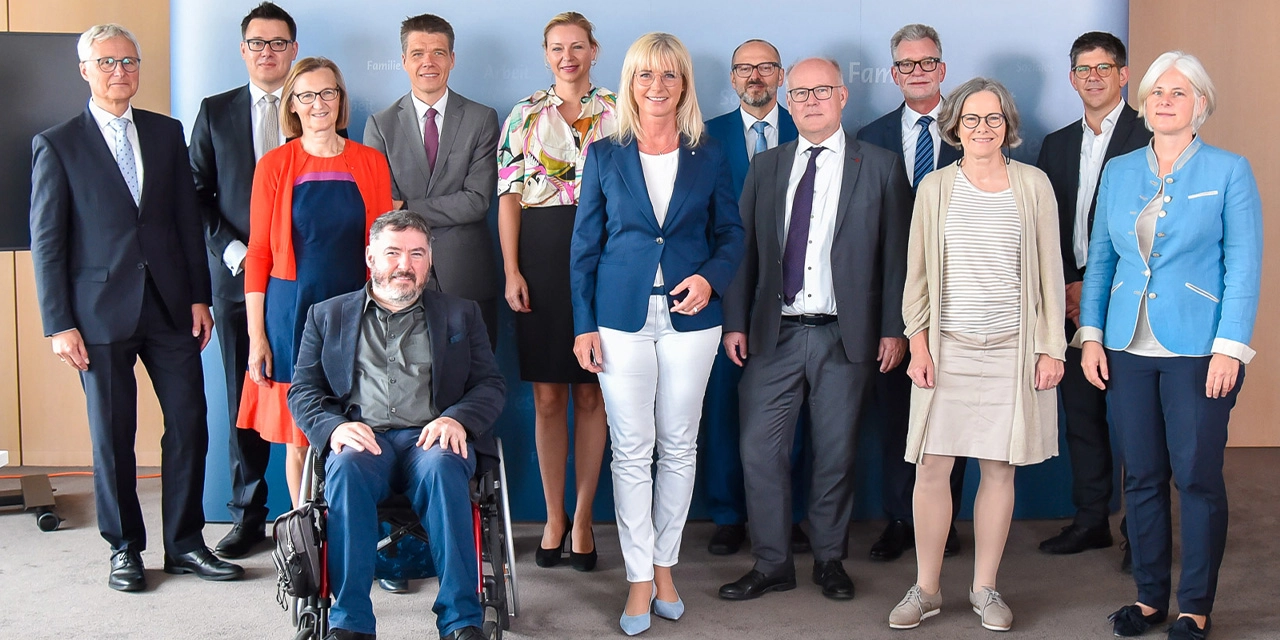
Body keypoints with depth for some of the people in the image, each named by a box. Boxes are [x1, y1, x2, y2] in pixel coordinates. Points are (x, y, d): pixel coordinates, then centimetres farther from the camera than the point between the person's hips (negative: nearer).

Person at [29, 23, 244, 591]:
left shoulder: (167, 133, 10)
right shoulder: (56, 145, 1)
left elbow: (187, 218, 11)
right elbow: (46, 241, -1)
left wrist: (199, 296, 5)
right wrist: (59, 324, -6)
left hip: (171, 307, 3)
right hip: (102, 312, -3)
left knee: (190, 424, 2)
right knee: (113, 436, 5)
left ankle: (185, 545, 15)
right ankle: (124, 549, 20)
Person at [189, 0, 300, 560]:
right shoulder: (215, 112, 13)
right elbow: (198, 193, 9)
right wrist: (232, 251, -4)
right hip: (237, 276, 2)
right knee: (243, 398, 5)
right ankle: (248, 515, 15)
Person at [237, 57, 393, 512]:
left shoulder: (370, 164, 6)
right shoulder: (274, 165, 2)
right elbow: (258, 254, 2)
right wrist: (256, 336, -3)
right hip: (292, 310, -1)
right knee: (299, 438, 4)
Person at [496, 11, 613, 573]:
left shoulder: (616, 114, 7)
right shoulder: (524, 115, 8)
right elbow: (509, 197, 5)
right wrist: (511, 272, -4)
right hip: (541, 258, 1)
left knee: (590, 396, 4)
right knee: (547, 396, 5)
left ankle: (583, 518, 14)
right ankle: (554, 518, 16)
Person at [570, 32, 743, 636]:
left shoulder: (709, 157, 5)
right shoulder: (605, 155, 4)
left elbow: (731, 234, 9)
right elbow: (584, 246, 5)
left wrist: (710, 277, -12)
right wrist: (583, 324, -1)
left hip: (688, 317, 1)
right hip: (623, 317, -1)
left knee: (678, 446, 7)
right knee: (631, 449, 0)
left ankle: (664, 564, 22)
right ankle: (639, 578, 10)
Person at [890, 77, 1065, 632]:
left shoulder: (1033, 185, 4)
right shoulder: (934, 187, 6)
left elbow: (1049, 271, 5)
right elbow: (917, 272, 8)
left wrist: (1051, 348, 1)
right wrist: (918, 343, 0)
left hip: (1013, 349, 0)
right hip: (948, 347, 0)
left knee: (999, 468, 5)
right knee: (932, 466, -2)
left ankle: (984, 587, 19)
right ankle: (926, 588, 12)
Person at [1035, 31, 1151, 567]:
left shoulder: (1150, 139, -4)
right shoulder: (1057, 146, 15)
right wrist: (1067, 286, 0)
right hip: (1073, 298, 6)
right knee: (1081, 412, 10)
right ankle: (1091, 521, 21)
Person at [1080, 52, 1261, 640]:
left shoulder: (1229, 171, -1)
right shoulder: (1118, 172, 10)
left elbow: (1244, 266, -4)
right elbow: (1099, 258, 12)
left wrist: (1229, 348, -12)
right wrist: (1091, 336, 4)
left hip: (1198, 348, -4)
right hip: (1128, 349, 4)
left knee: (1197, 477, 0)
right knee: (1141, 476, 9)